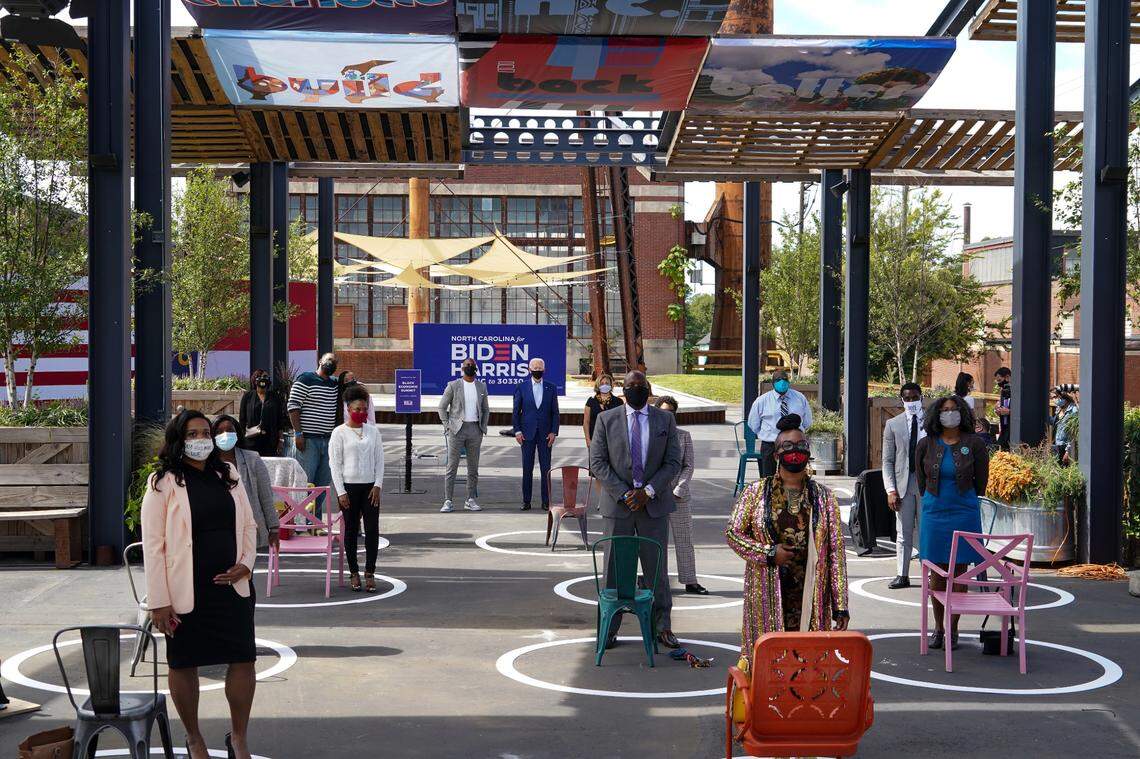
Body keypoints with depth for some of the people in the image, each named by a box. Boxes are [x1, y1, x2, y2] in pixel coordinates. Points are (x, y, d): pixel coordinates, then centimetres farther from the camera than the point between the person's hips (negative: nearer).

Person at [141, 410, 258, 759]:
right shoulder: (163, 483, -6)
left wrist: (245, 563, -2)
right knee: (183, 664, 8)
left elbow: (249, 526, 16)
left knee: (243, 661, 1)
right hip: (185, 592, -3)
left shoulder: (227, 477, 9)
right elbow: (153, 544, -8)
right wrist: (159, 602, -12)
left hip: (231, 586, 4)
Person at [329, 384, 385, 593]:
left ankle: (370, 573, 3)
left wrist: (377, 485, -1)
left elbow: (379, 460, 10)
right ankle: (354, 573, 11)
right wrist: (341, 492, -9)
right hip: (349, 487, -2)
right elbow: (334, 464, -3)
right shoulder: (339, 433, -1)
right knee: (351, 530, 3)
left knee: (372, 529, -3)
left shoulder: (373, 431, 9)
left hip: (370, 487, 2)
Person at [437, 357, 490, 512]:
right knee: (452, 466, -4)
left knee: (473, 467, 6)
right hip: (457, 429, -4)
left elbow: (486, 409, 18)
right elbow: (442, 407, 3)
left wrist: (483, 427, 7)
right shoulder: (453, 385, 0)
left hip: (475, 429, 4)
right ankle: (448, 501, -3)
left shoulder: (481, 386, 11)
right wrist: (447, 426, -5)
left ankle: (471, 500, 12)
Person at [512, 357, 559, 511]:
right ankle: (526, 501, 8)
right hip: (527, 433, 0)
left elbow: (555, 412, 7)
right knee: (527, 468, 2)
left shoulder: (551, 388, 6)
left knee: (546, 469, 0)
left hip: (545, 433, 0)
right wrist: (517, 430, -3)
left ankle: (546, 501, 5)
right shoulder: (522, 387, 4)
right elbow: (516, 411, 5)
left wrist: (553, 432, -2)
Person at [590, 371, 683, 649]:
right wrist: (624, 494, -12)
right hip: (618, 504, 0)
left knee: (657, 568, 4)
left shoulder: (665, 420, 6)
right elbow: (598, 462, -2)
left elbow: (673, 463, 1)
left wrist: (648, 491, -12)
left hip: (654, 504, 0)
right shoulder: (606, 419, 3)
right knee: (614, 567, 4)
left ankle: (662, 627, 12)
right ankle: (609, 628, 12)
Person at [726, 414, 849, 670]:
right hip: (767, 597, -1)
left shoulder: (824, 497, 5)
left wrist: (840, 606, -2)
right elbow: (732, 532, 5)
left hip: (810, 597, 1)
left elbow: (836, 552, 3)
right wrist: (769, 554, -9)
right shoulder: (756, 493, 4)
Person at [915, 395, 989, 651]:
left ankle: (953, 629, 10)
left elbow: (981, 480, 8)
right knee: (936, 574, 4)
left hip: (964, 515, -2)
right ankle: (938, 627, 15)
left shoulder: (974, 444, -3)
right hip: (934, 514, 2)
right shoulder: (926, 444, 2)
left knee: (959, 574, 1)